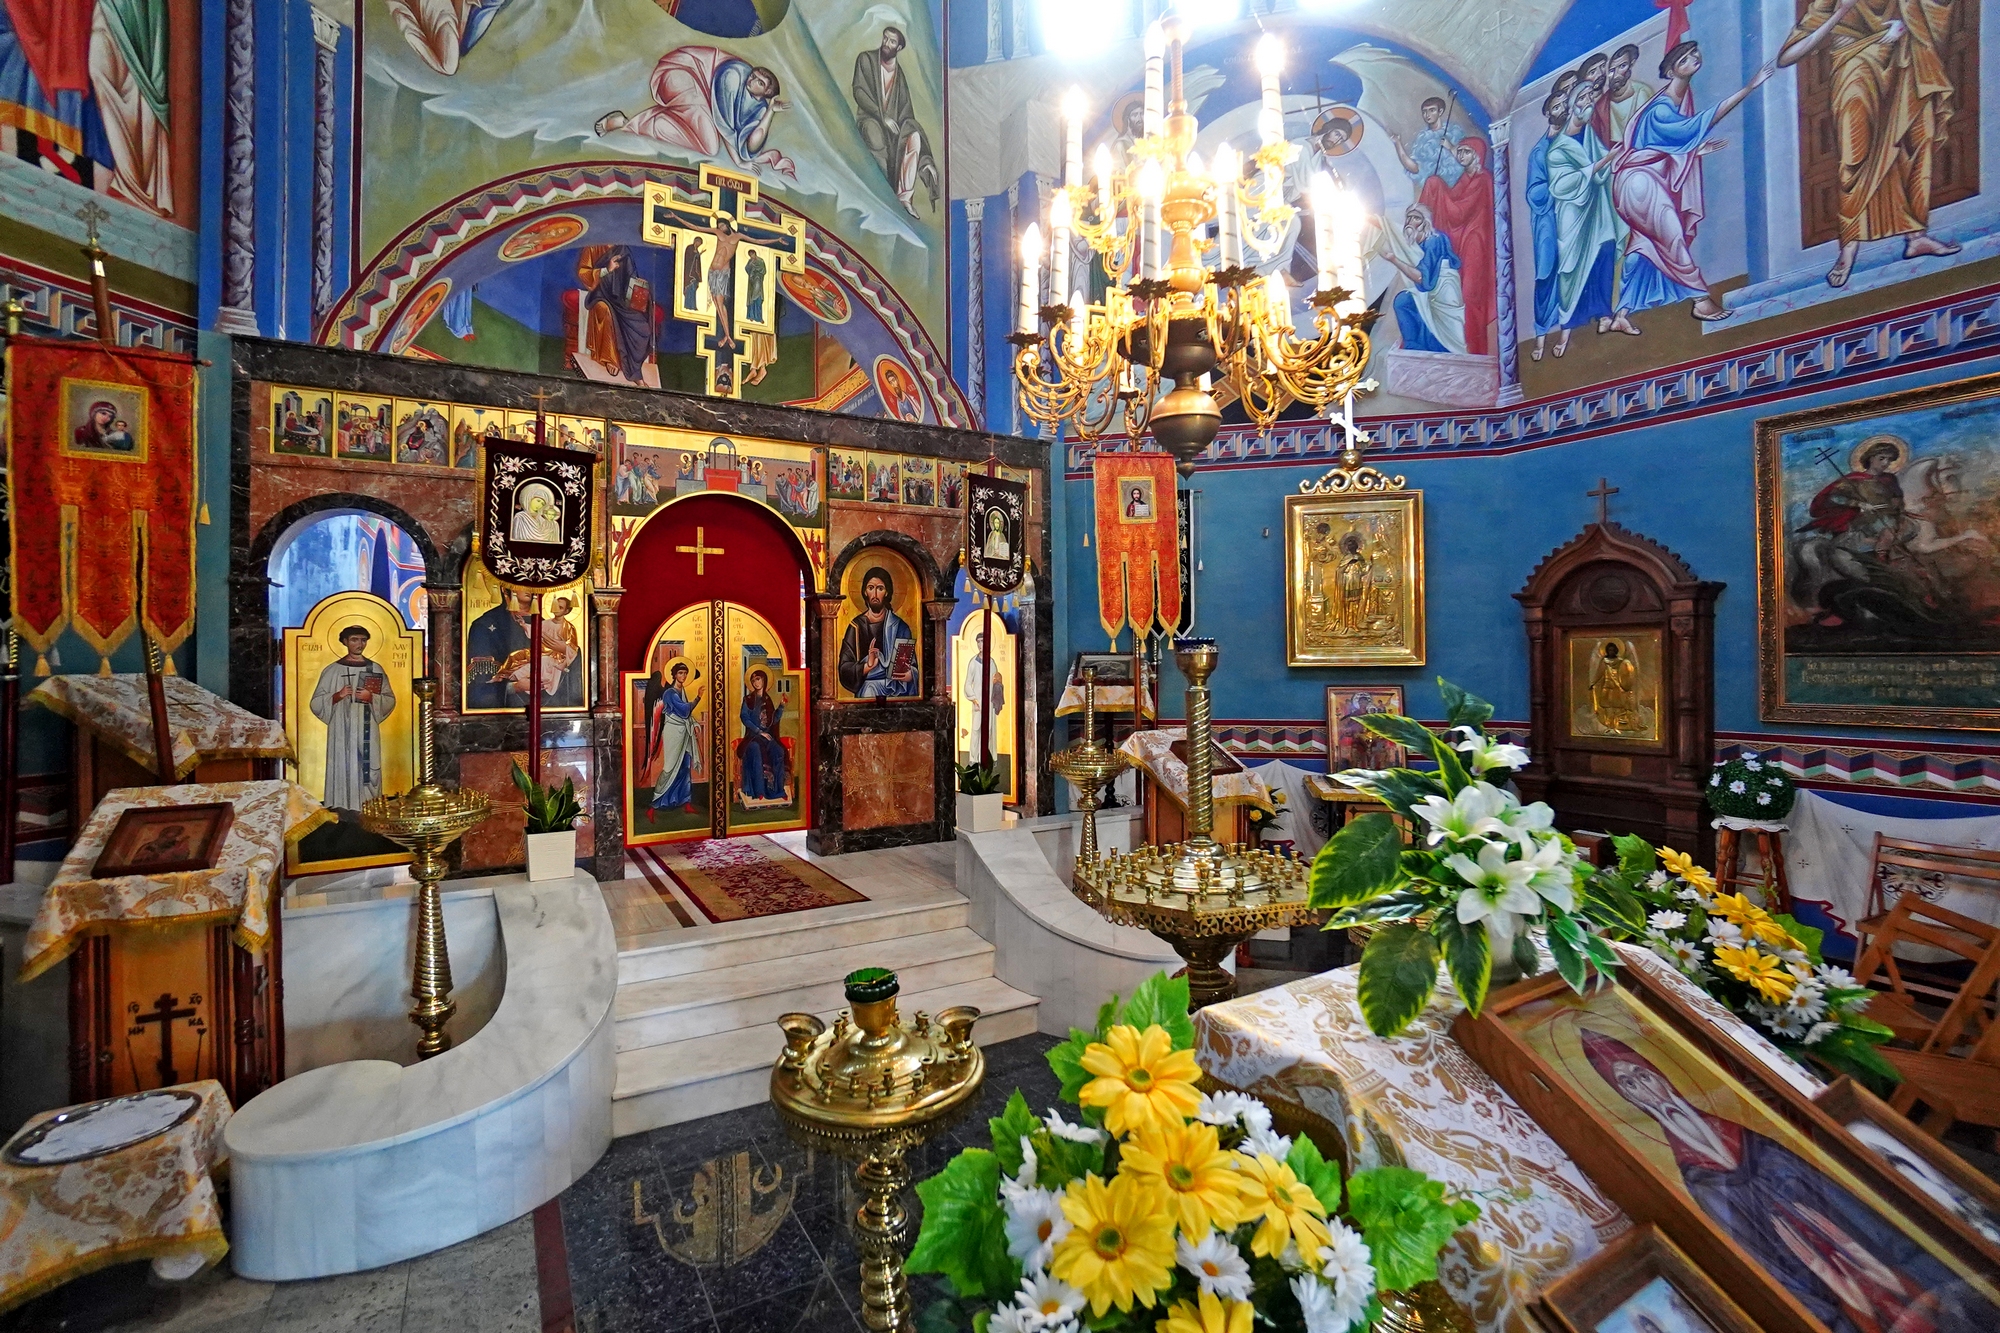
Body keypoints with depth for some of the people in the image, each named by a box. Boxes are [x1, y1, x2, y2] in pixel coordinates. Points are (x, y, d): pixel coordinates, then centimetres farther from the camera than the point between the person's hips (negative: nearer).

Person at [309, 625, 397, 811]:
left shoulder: (375, 669, 9)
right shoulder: (333, 670, 6)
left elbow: (390, 700, 9)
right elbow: (316, 702, 5)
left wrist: (371, 697, -9)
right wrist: (338, 695, -11)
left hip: (368, 728, 1)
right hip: (342, 729, -1)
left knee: (369, 767, -2)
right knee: (343, 767, -4)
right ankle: (342, 810, 2)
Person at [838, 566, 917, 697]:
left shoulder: (900, 627, 7)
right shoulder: (856, 626, 4)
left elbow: (914, 667, 9)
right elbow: (844, 669, 0)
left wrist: (910, 675, -13)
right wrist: (867, 666, -17)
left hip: (898, 692, -1)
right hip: (868, 691, 1)